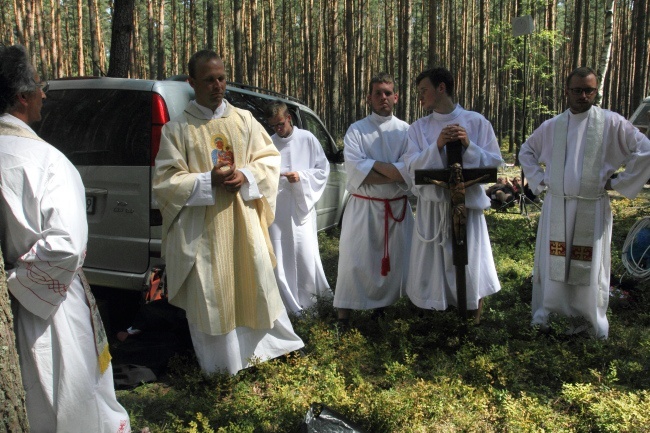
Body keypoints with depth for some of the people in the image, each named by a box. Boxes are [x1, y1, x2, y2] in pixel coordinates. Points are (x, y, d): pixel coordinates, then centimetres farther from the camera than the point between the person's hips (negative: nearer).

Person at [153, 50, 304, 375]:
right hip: (202, 229, -2)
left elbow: (270, 159, 7)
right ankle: (220, 363, 25)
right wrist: (208, 180, -18)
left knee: (255, 283, 14)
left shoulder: (244, 120, 5)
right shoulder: (177, 129, -3)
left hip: (244, 222, 3)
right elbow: (165, 180, -6)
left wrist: (245, 176, -12)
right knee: (210, 295, 6)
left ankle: (267, 344, 36)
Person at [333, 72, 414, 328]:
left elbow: (409, 171, -9)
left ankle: (383, 306, 29)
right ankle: (343, 315, 7)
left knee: (393, 262, 10)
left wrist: (373, 165, -15)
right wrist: (391, 172, -16)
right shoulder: (356, 130, 1)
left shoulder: (406, 131, 4)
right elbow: (355, 170, -13)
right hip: (363, 207, -2)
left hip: (397, 208, 2)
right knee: (355, 262, -3)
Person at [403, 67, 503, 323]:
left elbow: (496, 162, -2)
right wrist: (437, 146, -21)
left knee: (469, 268, 4)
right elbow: (412, 167, -7)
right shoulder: (418, 128, 5)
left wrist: (469, 146, -17)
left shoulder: (476, 122, 0)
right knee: (430, 271, 8)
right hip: (432, 208, 2)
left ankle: (474, 321, 25)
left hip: (467, 206, -1)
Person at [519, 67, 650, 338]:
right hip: (555, 206, 2)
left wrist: (617, 182, -4)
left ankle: (589, 319, 19)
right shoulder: (551, 127, 7)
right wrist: (539, 180, 10)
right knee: (553, 261, 6)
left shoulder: (611, 123, -3)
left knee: (589, 264, 4)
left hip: (592, 208, -2)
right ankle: (548, 309, 21)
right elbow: (526, 152, 21)